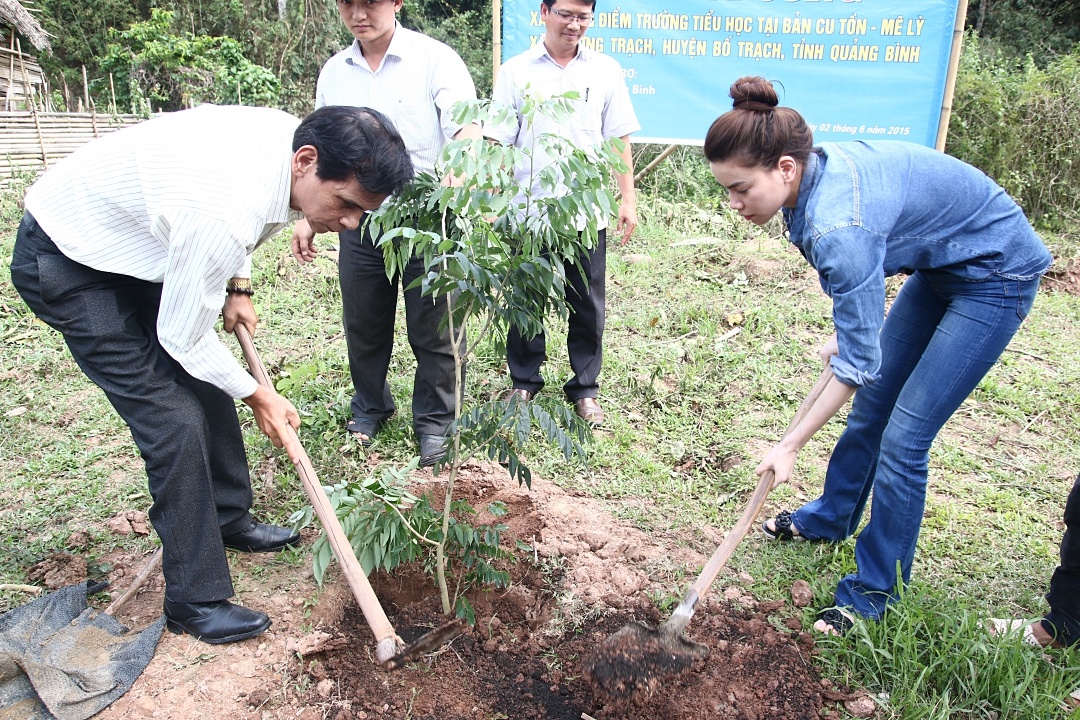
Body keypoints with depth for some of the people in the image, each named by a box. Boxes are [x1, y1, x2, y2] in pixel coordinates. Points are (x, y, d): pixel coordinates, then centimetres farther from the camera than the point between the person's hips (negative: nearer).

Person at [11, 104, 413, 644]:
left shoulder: (292, 136, -15)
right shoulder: (224, 216, -40)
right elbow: (184, 339, -25)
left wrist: (237, 286, 4)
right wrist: (256, 395, -9)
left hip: (138, 239, 9)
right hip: (65, 262, -9)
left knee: (208, 386, 12)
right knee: (174, 421, -12)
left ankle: (229, 520, 33)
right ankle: (196, 602, 3)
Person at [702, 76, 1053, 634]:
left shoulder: (837, 224, -37)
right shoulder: (814, 170, -12)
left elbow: (858, 362, -28)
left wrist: (790, 446, -19)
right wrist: (844, 333, 8)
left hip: (996, 276, -9)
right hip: (941, 262, 9)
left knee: (902, 438, -9)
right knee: (871, 405, 16)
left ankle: (873, 593, 9)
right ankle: (829, 519, 38)